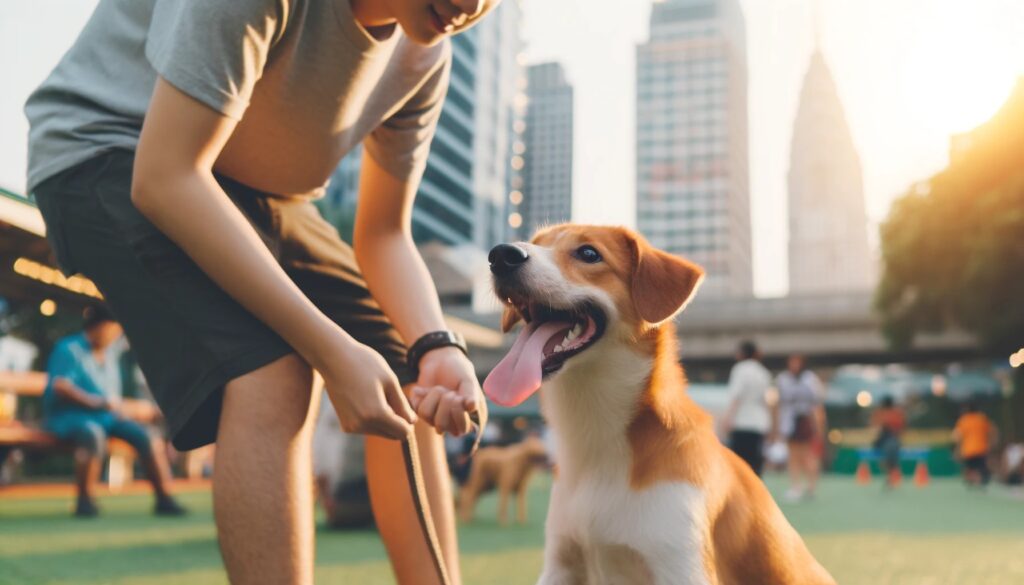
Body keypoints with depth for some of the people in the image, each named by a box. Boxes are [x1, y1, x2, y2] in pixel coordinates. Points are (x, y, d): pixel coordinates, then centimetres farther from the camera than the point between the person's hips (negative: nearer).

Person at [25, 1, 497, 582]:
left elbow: (384, 236, -2)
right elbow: (163, 178, -32)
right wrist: (333, 350, -35)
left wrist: (438, 349, -22)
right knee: (272, 378, -30)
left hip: (257, 190, 8)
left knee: (410, 396, 2)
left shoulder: (426, 55, -7)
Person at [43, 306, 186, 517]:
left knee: (144, 435, -15)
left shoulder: (110, 353, 16)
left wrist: (114, 406, 5)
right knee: (94, 434, -38)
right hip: (69, 416, -6)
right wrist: (96, 402, -26)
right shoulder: (68, 349, -5)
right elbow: (60, 386, -17)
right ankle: (84, 500, -25)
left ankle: (163, 499, -14)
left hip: (105, 415, 6)